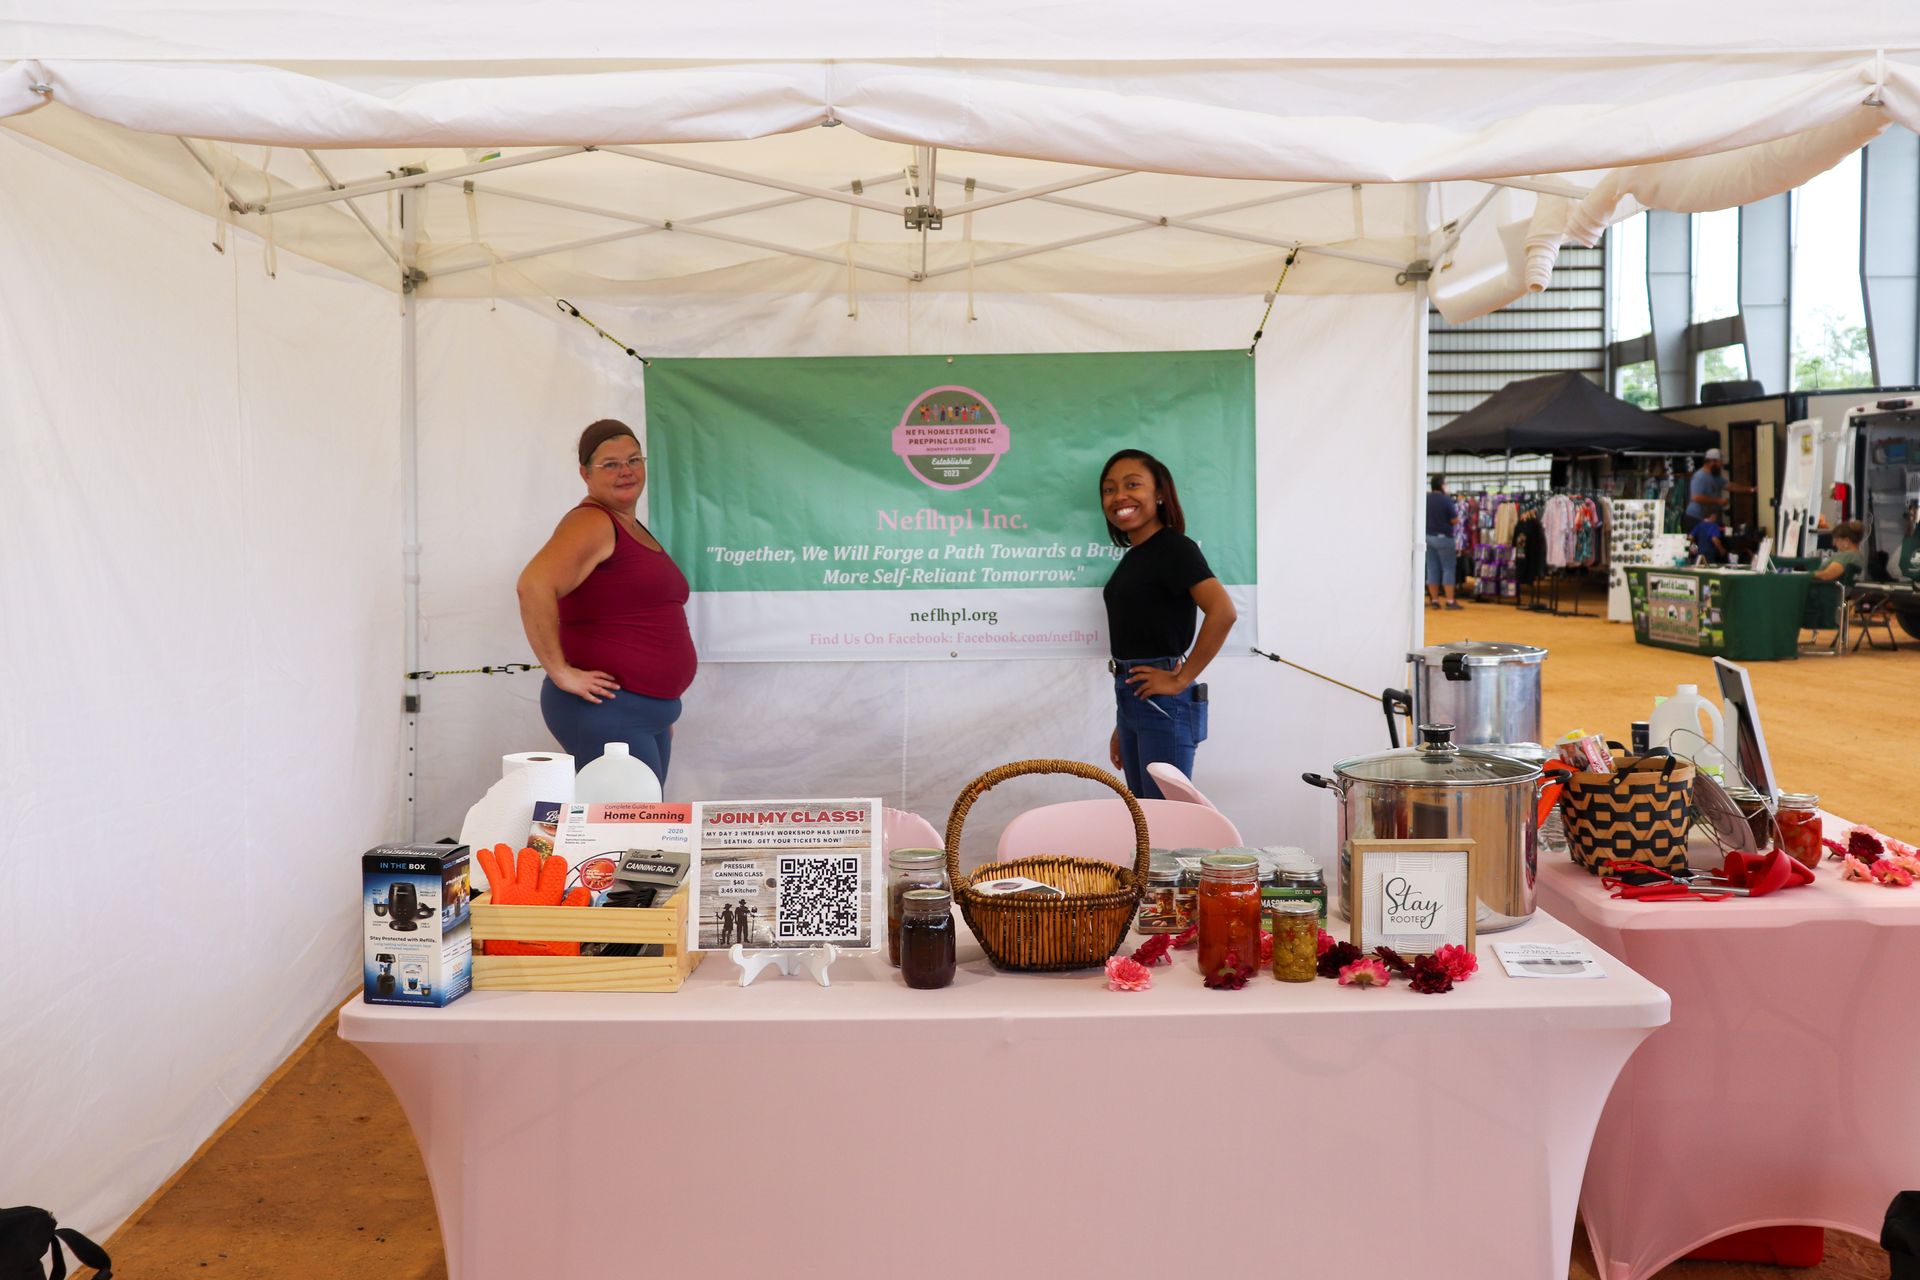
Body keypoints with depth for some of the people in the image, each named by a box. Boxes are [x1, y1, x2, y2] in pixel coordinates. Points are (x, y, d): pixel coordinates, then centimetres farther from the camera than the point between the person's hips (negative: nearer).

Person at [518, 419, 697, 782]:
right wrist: (561, 672, -23)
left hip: (650, 715, 9)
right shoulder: (592, 523, -11)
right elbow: (534, 586, -28)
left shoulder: (634, 529, 18)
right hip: (606, 711, -9)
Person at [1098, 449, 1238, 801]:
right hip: (1132, 700, 9)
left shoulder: (1173, 547, -10)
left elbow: (1223, 612, -25)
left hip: (1163, 703, -9)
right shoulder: (1131, 558, 14)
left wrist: (1181, 679, -19)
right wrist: (1121, 727, 17)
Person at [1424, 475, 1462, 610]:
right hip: (1444, 537, -5)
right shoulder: (1446, 500, -14)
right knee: (1448, 569, 1)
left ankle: (1434, 600, 9)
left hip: (1428, 537, 5)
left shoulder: (1426, 498, 2)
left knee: (1432, 569, 7)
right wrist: (1457, 516, 8)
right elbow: (1455, 520, -11)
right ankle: (1450, 601, -1)